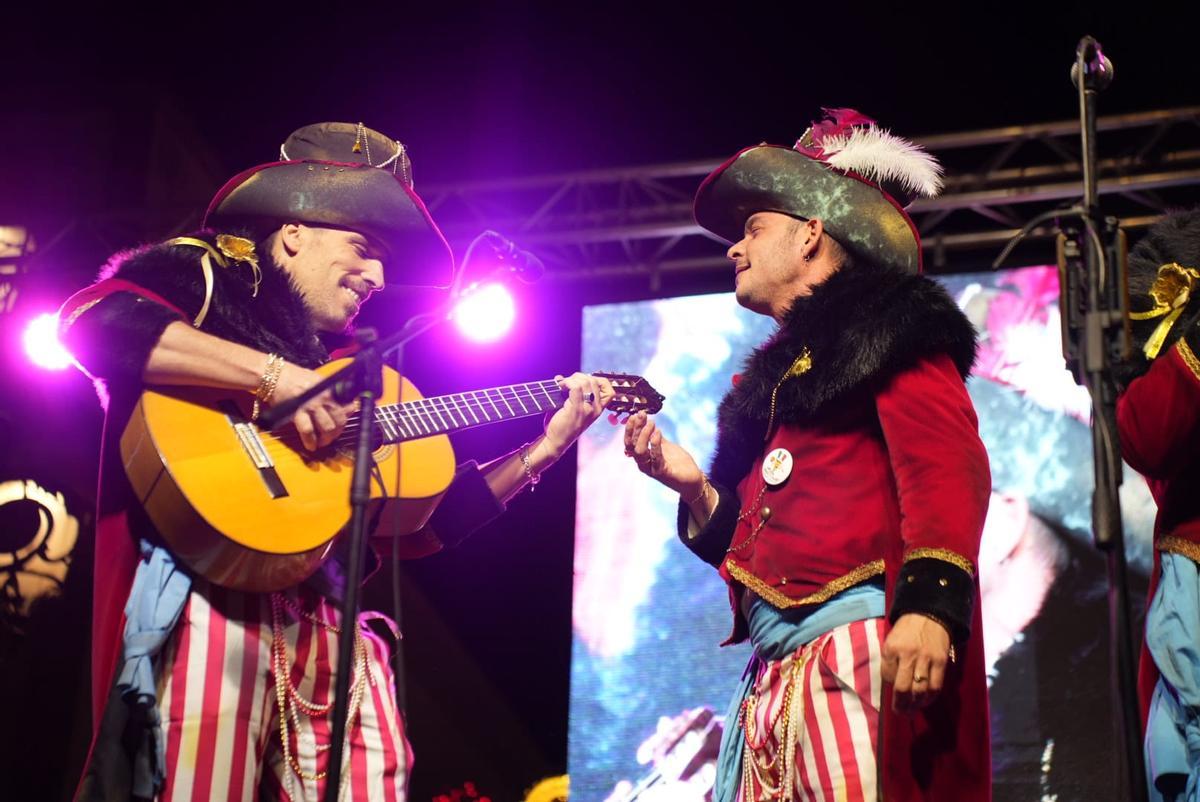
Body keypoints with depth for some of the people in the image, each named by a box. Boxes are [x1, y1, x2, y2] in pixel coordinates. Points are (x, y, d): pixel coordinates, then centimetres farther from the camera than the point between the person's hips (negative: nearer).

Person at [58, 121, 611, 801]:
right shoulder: (197, 273, 9)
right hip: (207, 601, -7)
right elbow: (92, 321, -15)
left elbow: (416, 525, 27)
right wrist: (271, 374, -16)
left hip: (328, 625, 7)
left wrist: (542, 450, 24)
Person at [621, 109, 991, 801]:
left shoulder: (886, 332, 5)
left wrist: (931, 602, -24)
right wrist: (695, 488, 11)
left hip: (863, 645, -7)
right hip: (775, 675, 7)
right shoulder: (777, 373, 28)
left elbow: (948, 470, -11)